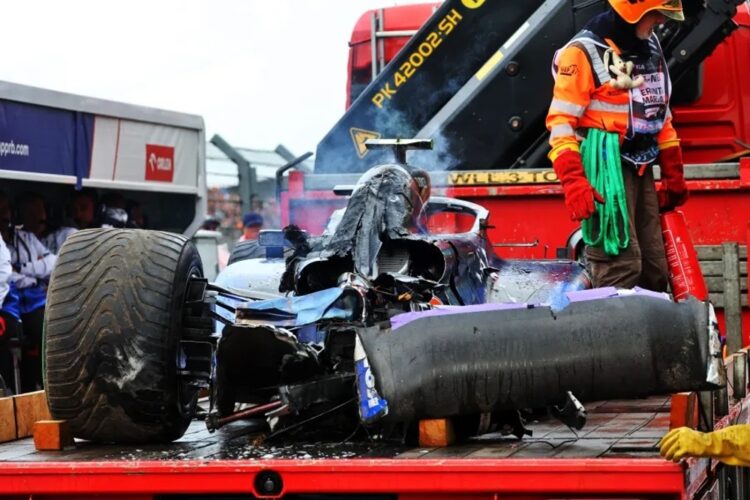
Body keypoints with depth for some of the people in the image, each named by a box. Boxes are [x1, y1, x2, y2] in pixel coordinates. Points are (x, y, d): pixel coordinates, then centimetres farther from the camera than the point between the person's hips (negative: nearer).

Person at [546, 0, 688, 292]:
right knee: (621, 268, -16)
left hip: (641, 171, 8)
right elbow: (561, 122, -15)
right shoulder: (585, 52, -11)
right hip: (605, 169, -8)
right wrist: (573, 182, -24)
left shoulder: (650, 47, 14)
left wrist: (673, 175, 22)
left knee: (654, 270, 10)